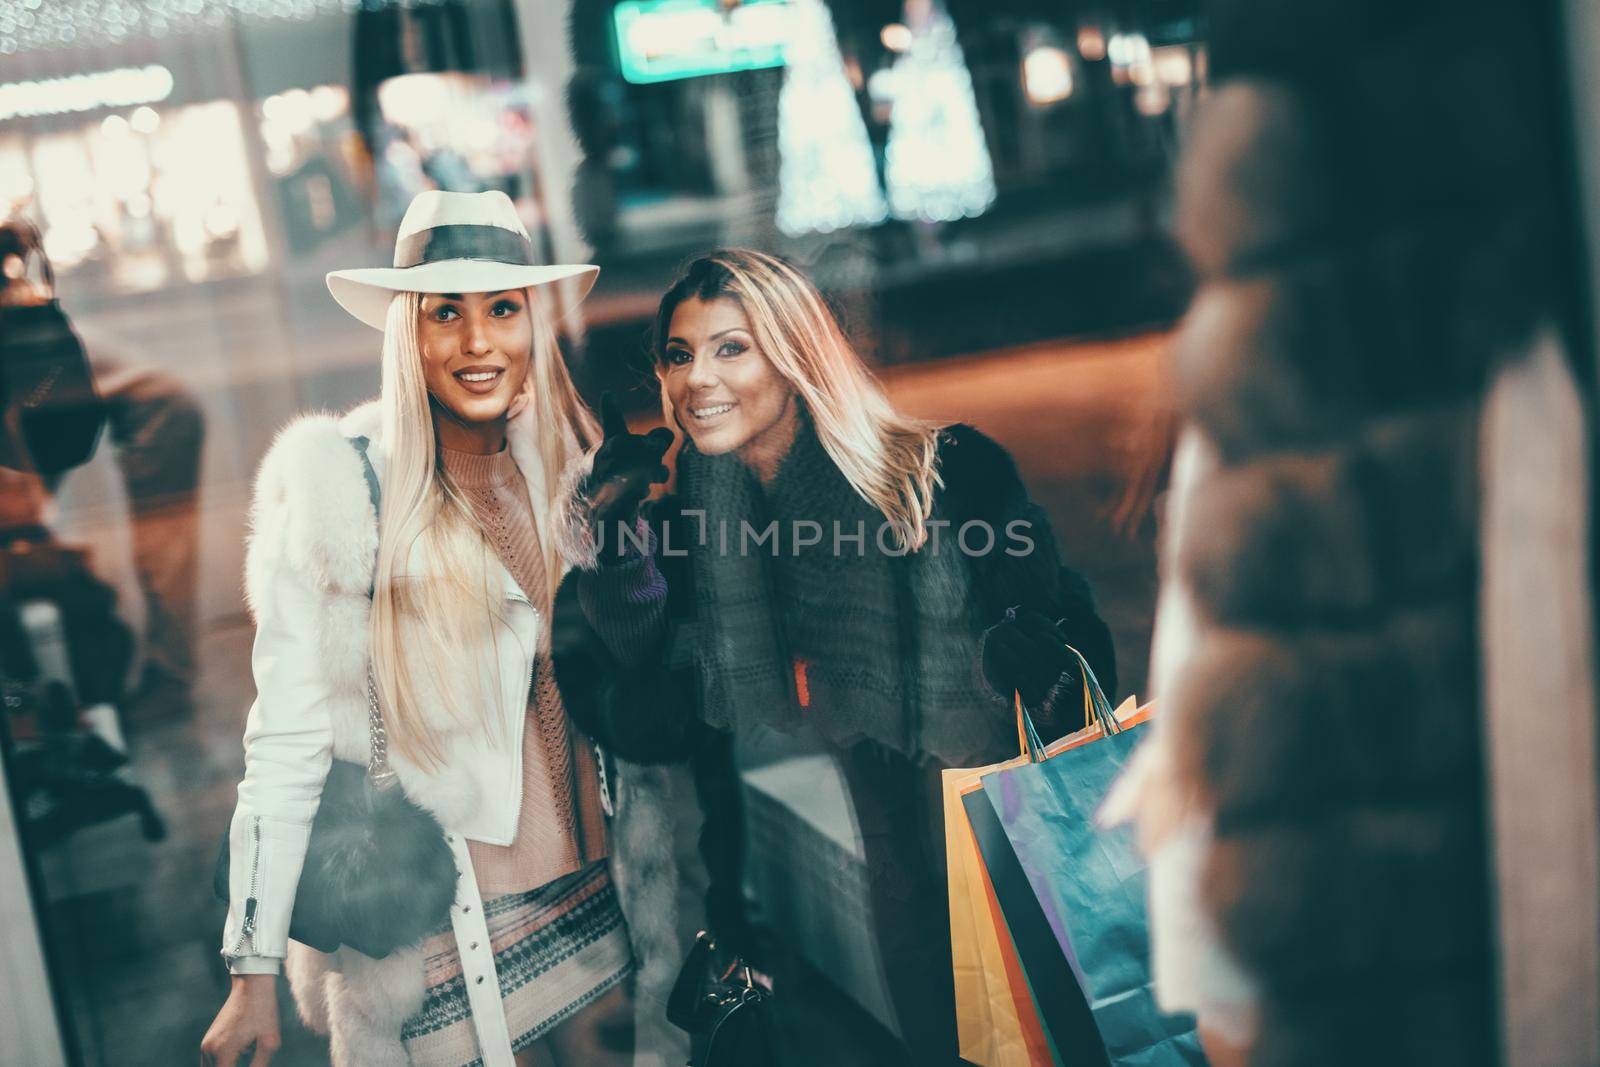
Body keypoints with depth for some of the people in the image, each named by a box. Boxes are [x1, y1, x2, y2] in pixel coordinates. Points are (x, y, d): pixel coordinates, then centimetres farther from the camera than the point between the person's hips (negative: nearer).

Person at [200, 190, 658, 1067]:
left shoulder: (570, 475, 3)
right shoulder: (344, 492, -13)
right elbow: (287, 741, -13)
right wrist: (255, 970, -14)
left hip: (594, 909, 5)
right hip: (436, 931, -5)